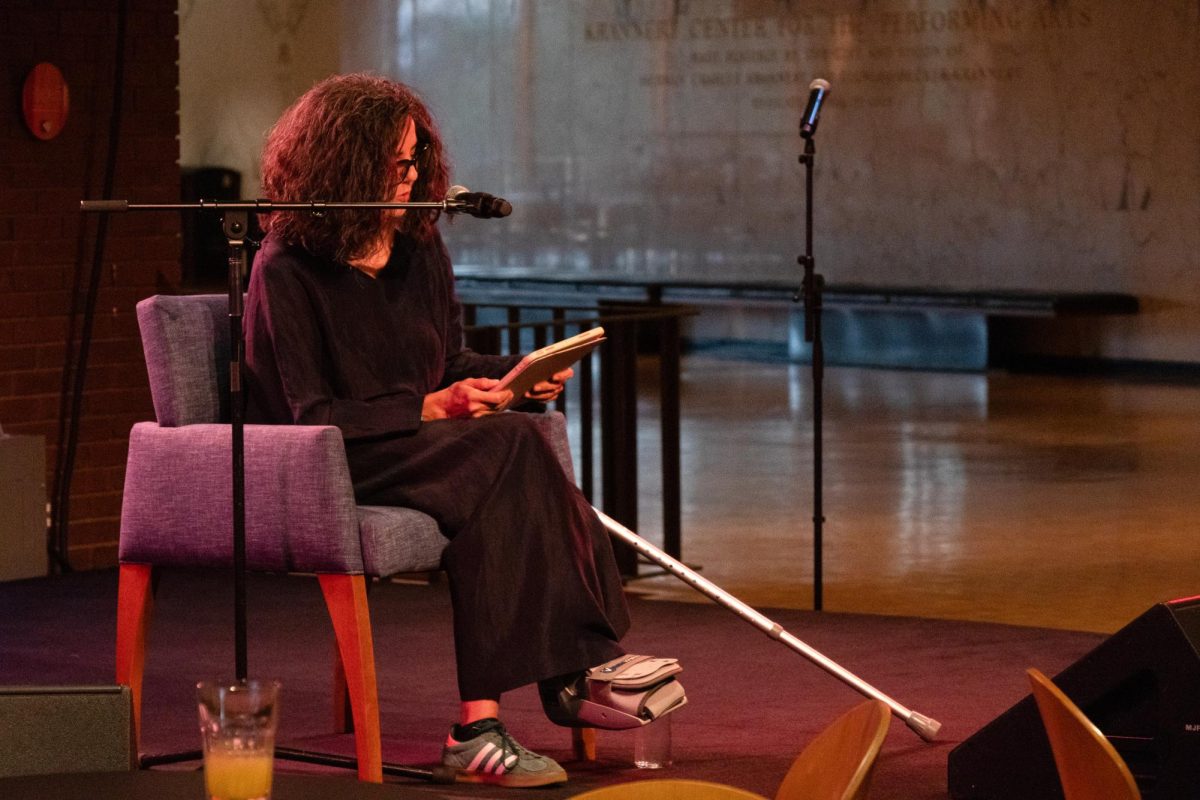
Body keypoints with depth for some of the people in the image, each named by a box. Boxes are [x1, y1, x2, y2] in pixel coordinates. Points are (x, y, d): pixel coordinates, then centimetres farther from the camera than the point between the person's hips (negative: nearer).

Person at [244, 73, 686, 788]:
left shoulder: (419, 246, 11)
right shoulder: (288, 269, -10)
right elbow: (313, 416, -12)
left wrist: (516, 374, -1)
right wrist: (430, 408, -20)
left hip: (426, 444, 6)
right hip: (333, 466, -6)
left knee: (496, 493, -31)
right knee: (510, 447, -31)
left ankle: (482, 725, -37)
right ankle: (577, 670, -30)